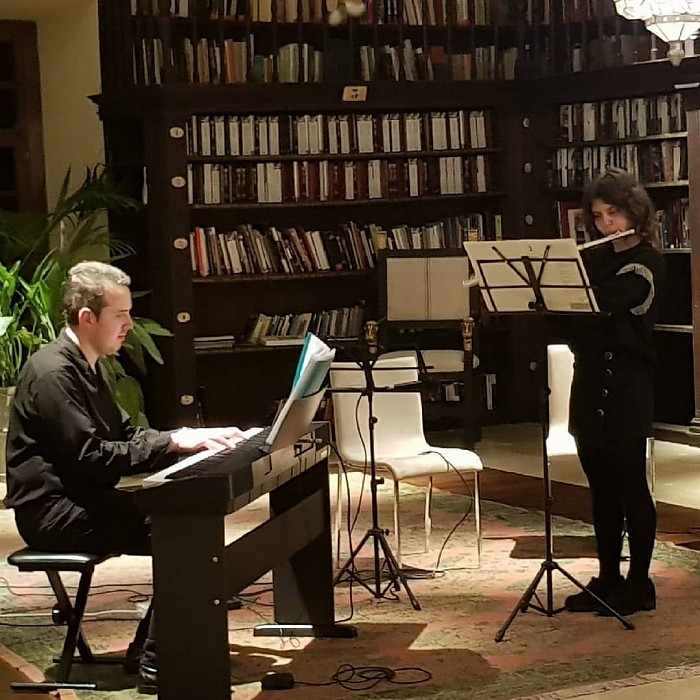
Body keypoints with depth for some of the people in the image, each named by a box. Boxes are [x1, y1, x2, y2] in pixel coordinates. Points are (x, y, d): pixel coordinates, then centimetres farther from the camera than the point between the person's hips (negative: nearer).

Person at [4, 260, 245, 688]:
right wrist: (173, 442, -21)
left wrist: (188, 438, -1)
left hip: (79, 499, 10)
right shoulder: (53, 373, -18)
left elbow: (124, 436, 15)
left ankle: (151, 643, 2)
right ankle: (156, 660, -11)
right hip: (53, 512, -10)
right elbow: (90, 458, -23)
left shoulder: (86, 367, 15)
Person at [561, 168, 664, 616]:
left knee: (630, 487, -2)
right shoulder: (595, 260, 15)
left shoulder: (646, 263, -9)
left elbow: (602, 304, -24)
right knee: (602, 488, 12)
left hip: (627, 389, -7)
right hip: (589, 382, 8)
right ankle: (608, 579, 20)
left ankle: (640, 584, 6)